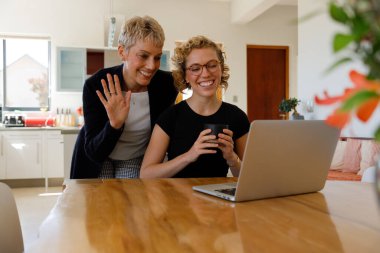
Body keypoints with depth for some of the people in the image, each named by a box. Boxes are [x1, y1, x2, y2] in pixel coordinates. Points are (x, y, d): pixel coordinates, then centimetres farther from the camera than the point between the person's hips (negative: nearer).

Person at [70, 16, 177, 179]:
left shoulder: (167, 84, -21)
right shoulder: (96, 85, -27)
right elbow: (94, 153, -27)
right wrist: (114, 124, -44)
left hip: (137, 159, 2)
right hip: (97, 160, -1)